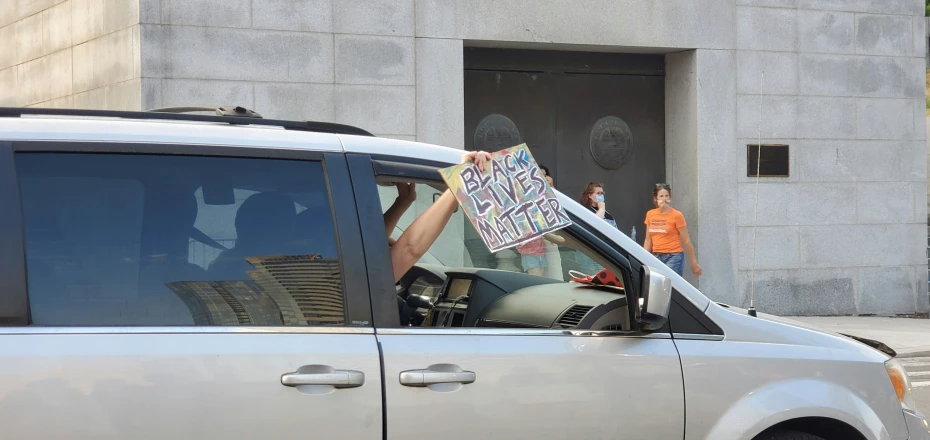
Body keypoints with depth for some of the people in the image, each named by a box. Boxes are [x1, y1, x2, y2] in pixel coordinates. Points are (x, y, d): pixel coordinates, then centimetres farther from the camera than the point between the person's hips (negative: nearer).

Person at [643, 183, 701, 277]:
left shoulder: (677, 215, -3)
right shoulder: (650, 215, 11)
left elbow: (686, 241, -1)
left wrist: (694, 262, 0)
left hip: (673, 257, -5)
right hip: (656, 257, 5)